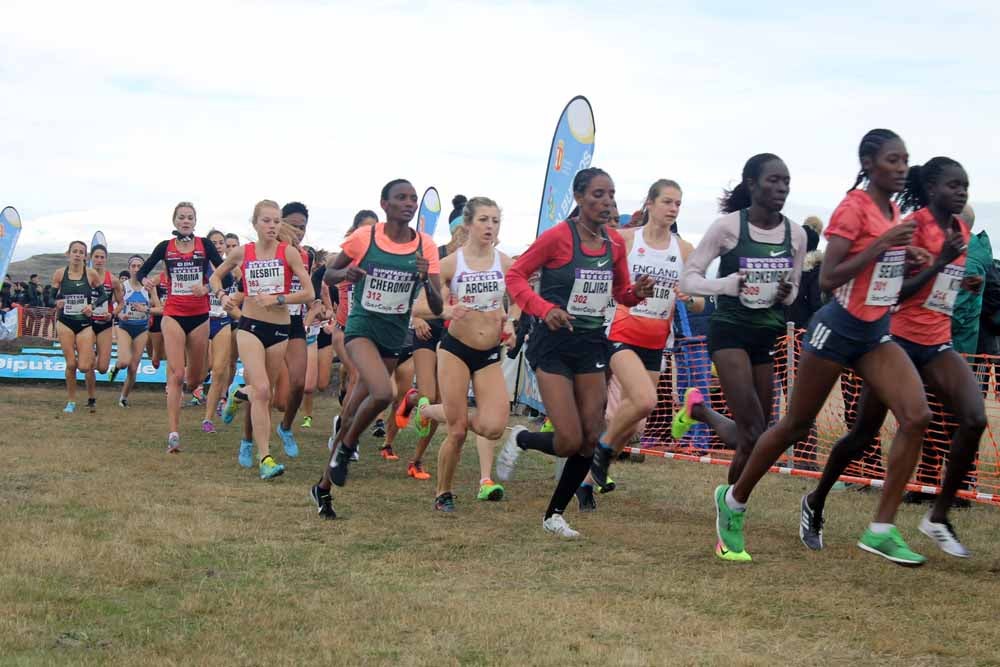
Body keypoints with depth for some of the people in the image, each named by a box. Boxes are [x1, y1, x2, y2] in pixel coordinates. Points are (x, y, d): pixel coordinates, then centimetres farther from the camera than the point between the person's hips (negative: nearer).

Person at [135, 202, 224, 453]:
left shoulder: (204, 245, 2)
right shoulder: (165, 247, 4)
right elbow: (141, 271, 9)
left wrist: (207, 287, -21)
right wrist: (145, 281, -14)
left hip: (199, 316, 1)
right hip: (173, 315, -1)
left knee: (195, 378, 10)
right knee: (176, 375, -13)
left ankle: (182, 390, 48)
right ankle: (173, 434, -13)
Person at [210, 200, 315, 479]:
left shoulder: (289, 252, -3)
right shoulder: (242, 253, 2)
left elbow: (309, 293, -7)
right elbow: (215, 276, 19)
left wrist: (277, 300, -14)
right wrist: (222, 294, 1)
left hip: (279, 329, 1)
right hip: (250, 327, -1)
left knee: (265, 393, 11)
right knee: (261, 390, -16)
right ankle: (264, 458, -20)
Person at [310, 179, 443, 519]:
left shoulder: (425, 246, -2)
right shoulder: (363, 238, -7)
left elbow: (437, 308, -2)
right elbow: (328, 275, 6)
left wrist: (427, 281, -22)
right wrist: (345, 274, -16)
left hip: (393, 337, 3)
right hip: (361, 328, -3)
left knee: (353, 414, 9)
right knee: (382, 393, -30)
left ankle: (324, 486, 25)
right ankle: (345, 447, -1)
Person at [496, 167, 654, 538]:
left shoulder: (615, 242, 4)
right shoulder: (558, 236, -13)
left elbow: (621, 293, 16)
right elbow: (515, 276, -10)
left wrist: (637, 293, -8)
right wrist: (546, 309, -24)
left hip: (591, 344, 6)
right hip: (553, 344, -6)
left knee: (590, 440, 1)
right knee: (570, 441, -13)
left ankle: (554, 515, 19)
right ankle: (520, 439, 21)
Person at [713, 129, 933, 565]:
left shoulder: (893, 213, 8)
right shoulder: (854, 208, -15)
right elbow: (828, 279, -22)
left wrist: (907, 258, 3)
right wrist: (882, 245, -26)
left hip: (876, 333, 7)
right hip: (838, 328, -7)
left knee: (917, 416, -12)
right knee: (796, 426, 5)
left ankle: (882, 530, -10)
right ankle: (733, 500, 27)